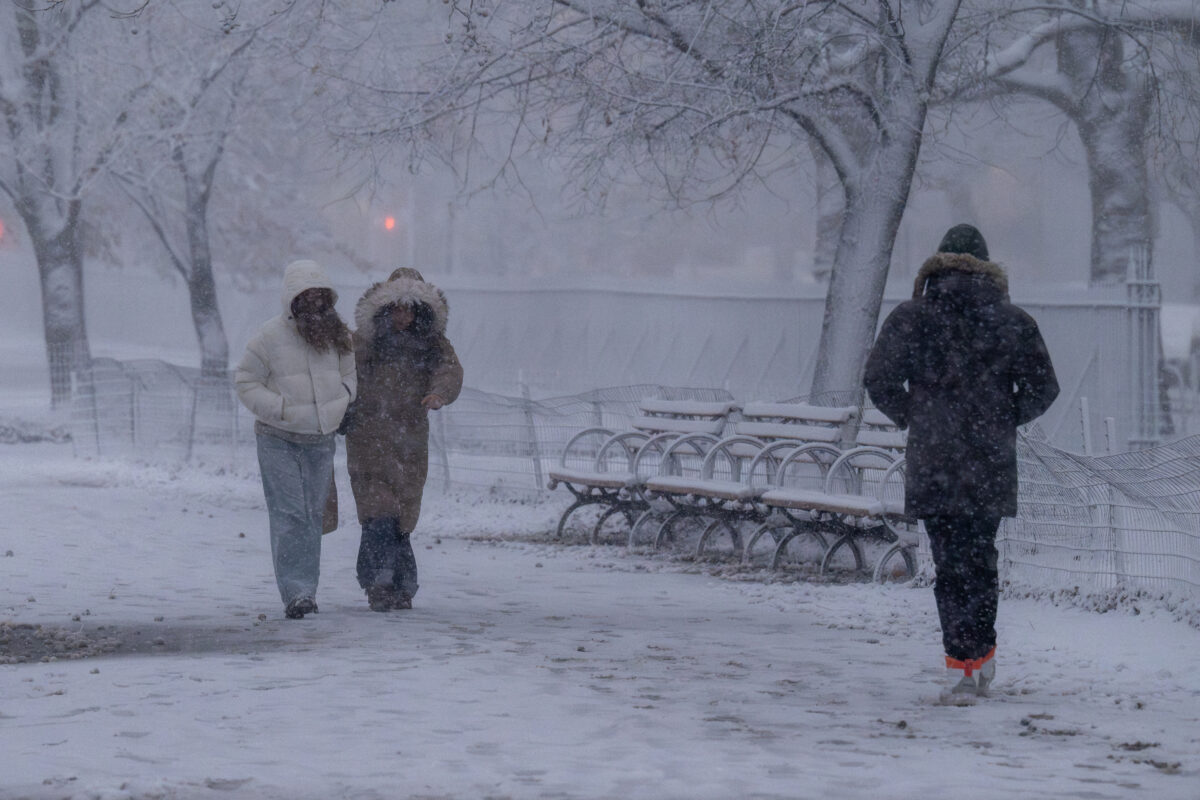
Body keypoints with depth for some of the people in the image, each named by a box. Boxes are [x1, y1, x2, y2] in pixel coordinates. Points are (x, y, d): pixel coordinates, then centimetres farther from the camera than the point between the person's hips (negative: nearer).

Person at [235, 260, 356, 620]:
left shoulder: (336, 336, 5)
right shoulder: (271, 336, -9)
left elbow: (349, 374, 20)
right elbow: (246, 383, -5)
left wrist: (342, 398, -1)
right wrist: (281, 408, -17)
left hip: (321, 441, 5)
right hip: (279, 441, -5)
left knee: (313, 515, 9)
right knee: (289, 516, -11)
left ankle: (306, 588, 17)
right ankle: (296, 592, -15)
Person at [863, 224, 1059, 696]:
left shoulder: (911, 318, -2)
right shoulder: (1013, 322, 4)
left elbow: (879, 379, -6)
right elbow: (1042, 389, 2)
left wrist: (911, 418, 9)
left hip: (933, 464, -2)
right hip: (993, 463, 2)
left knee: (950, 563, 1)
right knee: (981, 558, 15)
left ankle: (962, 662, -4)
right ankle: (982, 656, 16)